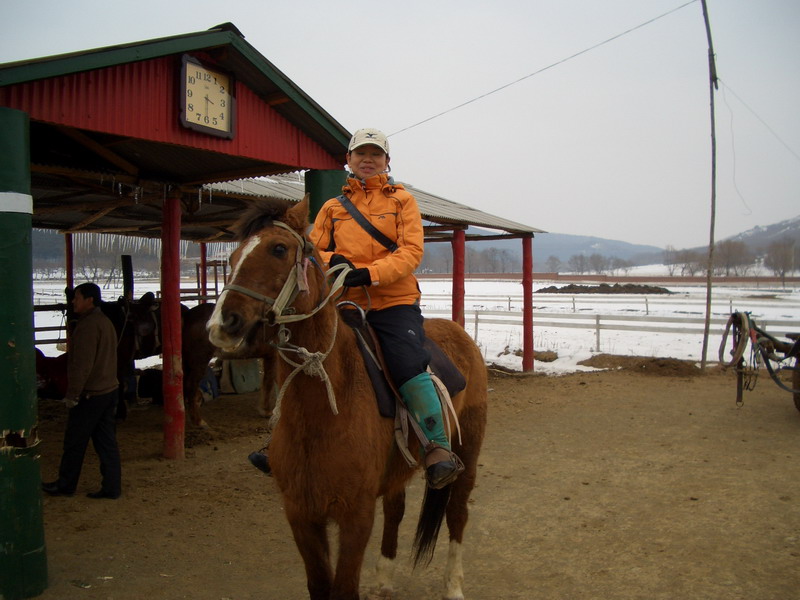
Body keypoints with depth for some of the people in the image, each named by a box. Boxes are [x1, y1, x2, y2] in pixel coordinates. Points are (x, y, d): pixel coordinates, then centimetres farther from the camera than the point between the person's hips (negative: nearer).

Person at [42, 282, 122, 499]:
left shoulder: (89, 325, -17)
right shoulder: (105, 322, 14)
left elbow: (82, 364, -21)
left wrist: (73, 393, -16)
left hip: (90, 394, -9)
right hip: (108, 390, 9)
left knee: (74, 442, 6)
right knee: (106, 441, 9)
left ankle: (65, 485, 20)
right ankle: (111, 487, 11)